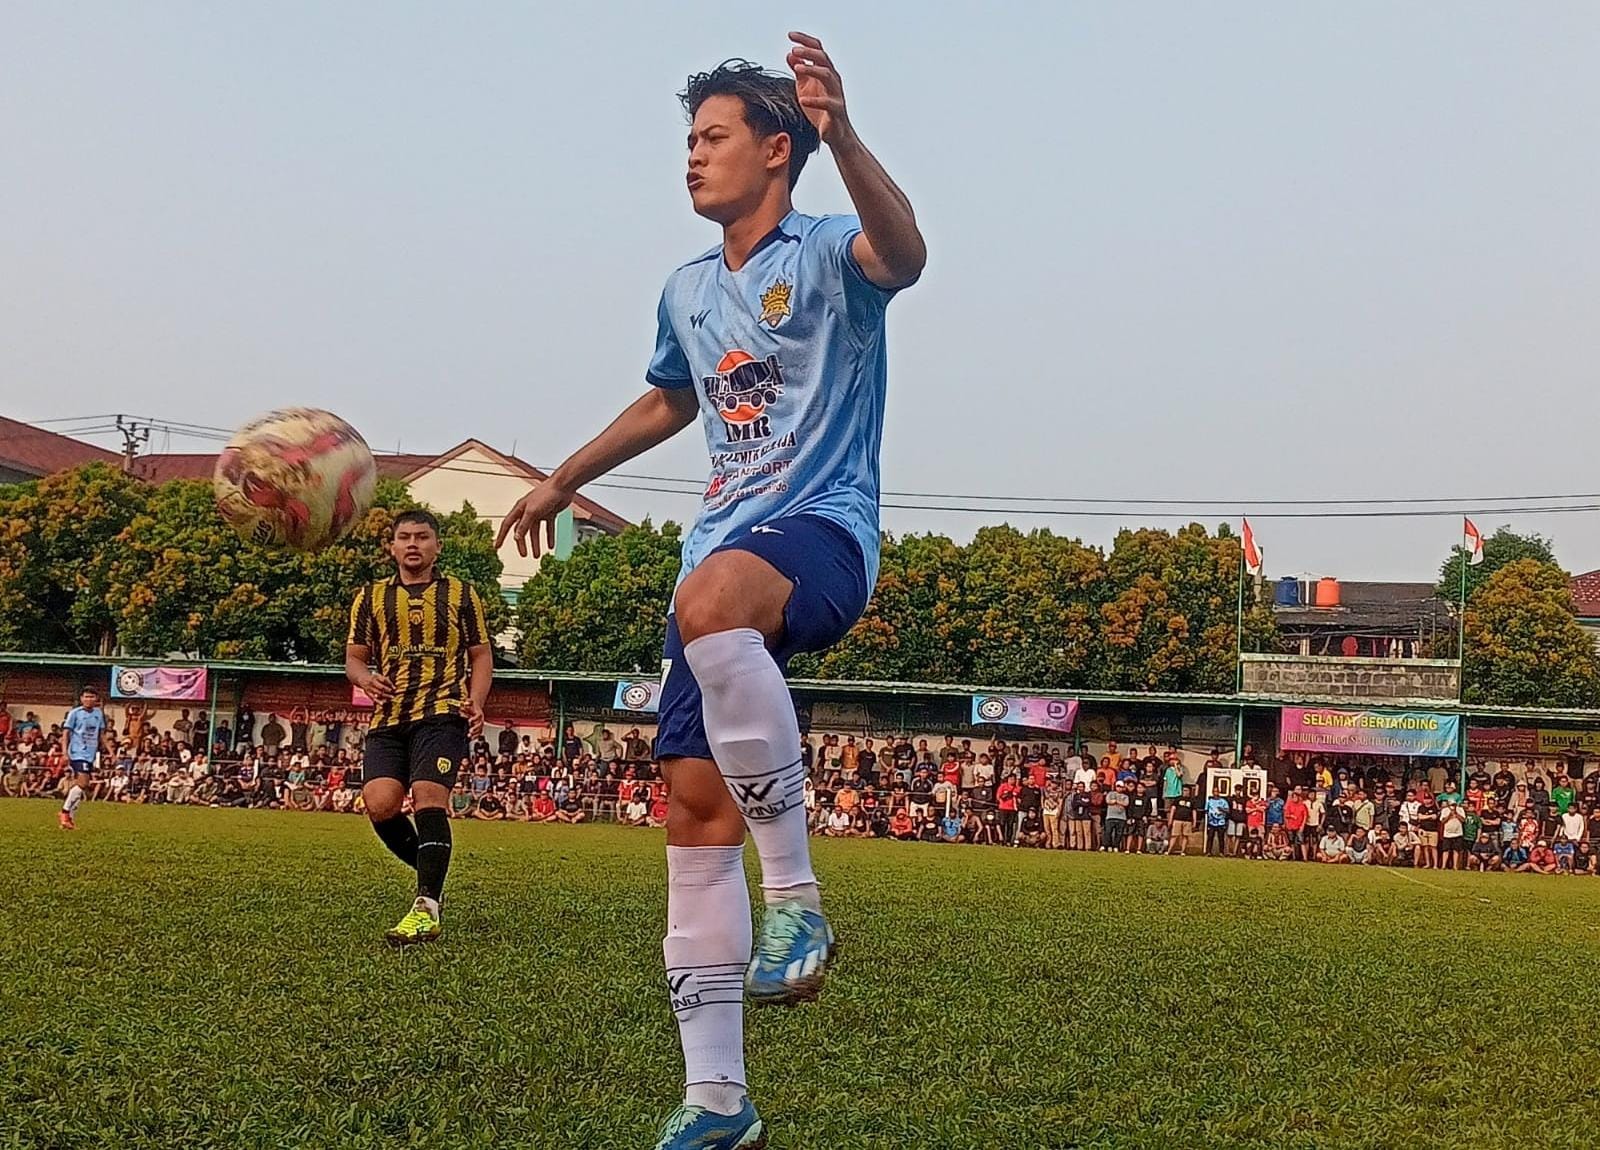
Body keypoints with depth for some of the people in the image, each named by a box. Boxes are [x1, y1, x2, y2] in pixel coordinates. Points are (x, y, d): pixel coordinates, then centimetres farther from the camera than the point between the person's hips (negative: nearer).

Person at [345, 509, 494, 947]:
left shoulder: (461, 594, 12)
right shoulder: (371, 597, 17)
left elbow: (481, 655, 13)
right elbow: (354, 657, 19)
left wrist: (476, 702, -5)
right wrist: (366, 678, -6)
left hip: (442, 713, -3)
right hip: (388, 718, 3)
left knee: (428, 796, -19)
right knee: (379, 804, -13)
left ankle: (427, 908, -18)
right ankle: (429, 869, 14)